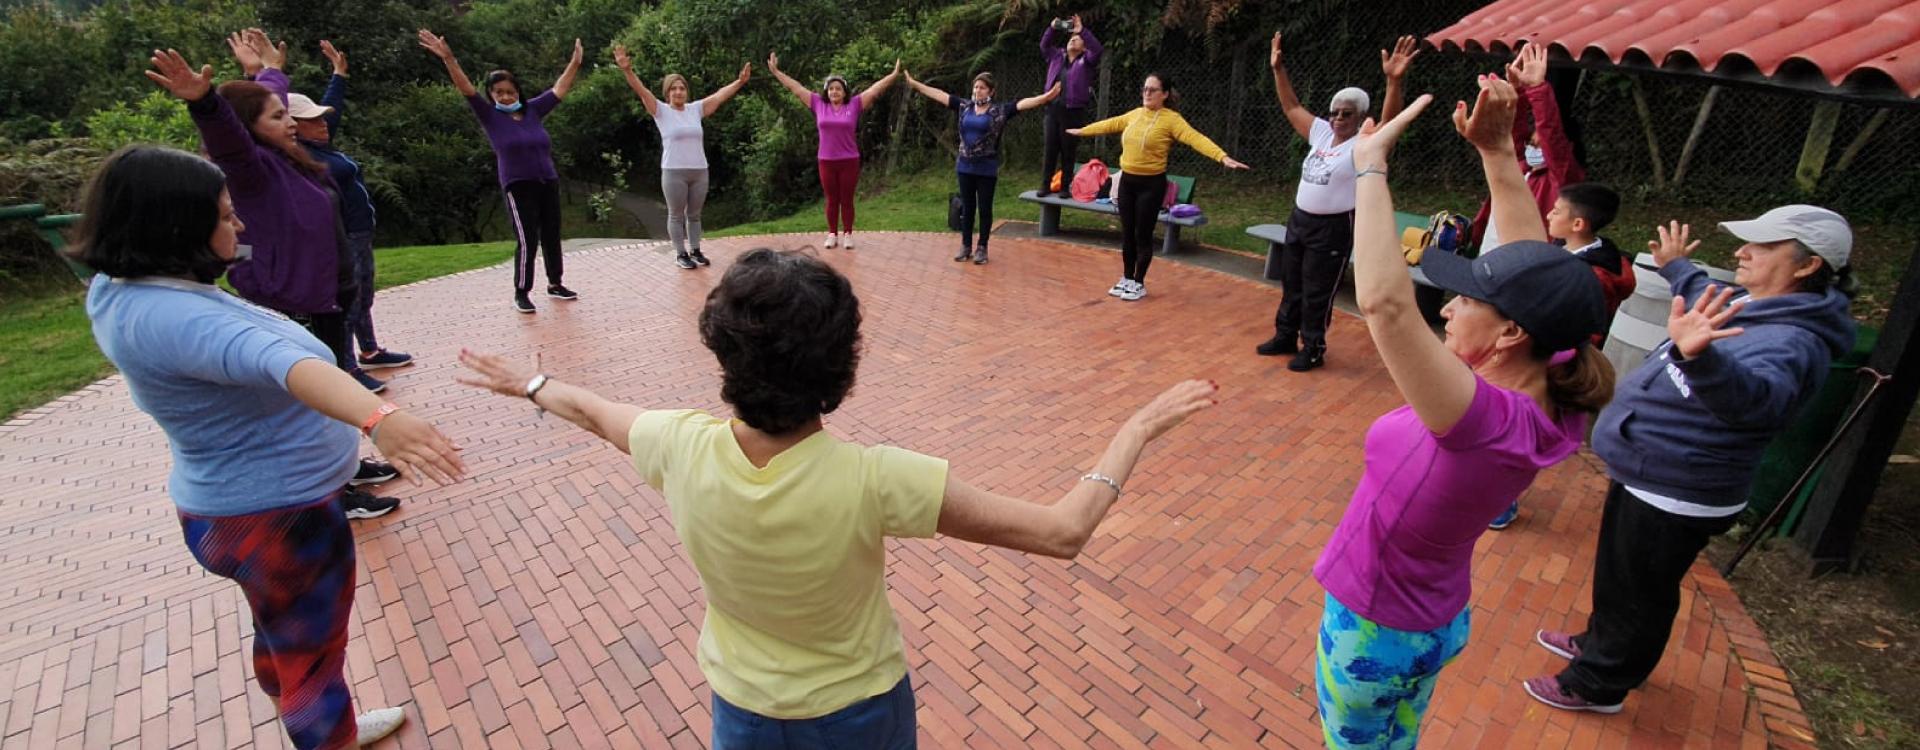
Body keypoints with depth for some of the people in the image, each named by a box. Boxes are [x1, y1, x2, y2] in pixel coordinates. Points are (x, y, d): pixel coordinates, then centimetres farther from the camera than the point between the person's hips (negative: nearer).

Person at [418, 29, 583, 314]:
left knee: (552, 236, 13)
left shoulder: (533, 110, 7)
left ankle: (555, 284, 28)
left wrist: (575, 62, 12)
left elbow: (559, 89, 12)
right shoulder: (490, 116, -2)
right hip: (518, 187, -5)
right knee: (527, 241, -7)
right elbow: (466, 89, -13)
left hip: (549, 184, 5)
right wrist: (448, 59, -25)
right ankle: (521, 293, 5)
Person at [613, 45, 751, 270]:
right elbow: (642, 91, -14)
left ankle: (695, 251, 24)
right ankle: (681, 254, 14)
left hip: (699, 171, 4)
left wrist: (740, 81, 3)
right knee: (676, 215, 5)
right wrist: (627, 70, -29)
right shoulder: (661, 111, -2)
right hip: (674, 172, -4)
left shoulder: (696, 109, 8)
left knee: (694, 214, 14)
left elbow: (720, 95, 8)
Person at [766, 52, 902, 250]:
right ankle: (832, 234, 18)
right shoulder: (819, 104, 4)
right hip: (826, 162, 2)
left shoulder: (854, 105, -1)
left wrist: (894, 75, -7)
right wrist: (776, 71, 12)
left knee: (847, 200, 6)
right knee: (832, 200, 9)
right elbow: (796, 88, 9)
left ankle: (847, 234, 15)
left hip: (849, 162, -1)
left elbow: (874, 89, -2)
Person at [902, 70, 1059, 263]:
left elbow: (1023, 103, -14)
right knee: (967, 207, 10)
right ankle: (966, 246, 20)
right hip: (965, 166, 3)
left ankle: (982, 248, 14)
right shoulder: (964, 106, 6)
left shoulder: (1000, 110, -5)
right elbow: (940, 95, 9)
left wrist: (1047, 96, -27)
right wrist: (915, 84, 11)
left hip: (987, 168, -3)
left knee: (985, 209, 4)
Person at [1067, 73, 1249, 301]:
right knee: (1127, 233, 12)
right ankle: (1127, 279, 26)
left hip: (1151, 184, -5)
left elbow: (1196, 138, -24)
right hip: (1127, 181, 6)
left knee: (1143, 235, 2)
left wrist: (1223, 157, -37)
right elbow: (1109, 124, 23)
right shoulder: (1134, 114, 7)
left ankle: (1139, 283, 16)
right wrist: (1081, 131, 35)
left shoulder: (1171, 119, -12)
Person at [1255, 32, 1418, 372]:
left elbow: (1388, 124, -31)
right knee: (1291, 285, 17)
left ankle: (1313, 349, 14)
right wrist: (1278, 69, 7)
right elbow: (1291, 106, 13)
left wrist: (1394, 81, -44)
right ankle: (1285, 337, 33)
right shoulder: (1321, 133, 6)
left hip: (1332, 229, -7)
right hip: (1299, 220, 7)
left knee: (1316, 293, 0)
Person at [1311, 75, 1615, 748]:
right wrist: (1497, 150, -9)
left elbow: (1384, 302, -49)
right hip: (1437, 620, 8)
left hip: (1374, 630, -7)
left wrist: (1369, 167, -39)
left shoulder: (1489, 421, -37)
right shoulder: (1552, 402, -14)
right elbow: (1530, 263, -4)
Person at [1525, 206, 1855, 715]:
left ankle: (1596, 685, 28)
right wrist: (1675, 266, 42)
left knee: (1638, 596, 10)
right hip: (1642, 474, 10)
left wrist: (1699, 355, -69)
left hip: (1675, 497, -9)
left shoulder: (1792, 342, -27)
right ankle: (1600, 644, 50)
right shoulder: (1747, 304, 1)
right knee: (1616, 576, 28)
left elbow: (1756, 395, -50)